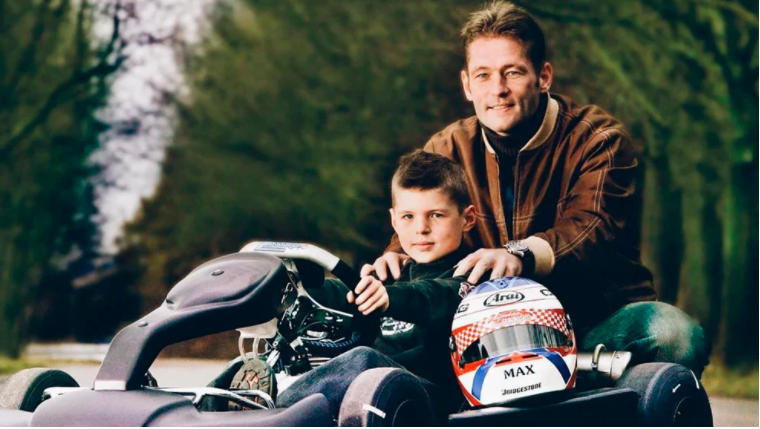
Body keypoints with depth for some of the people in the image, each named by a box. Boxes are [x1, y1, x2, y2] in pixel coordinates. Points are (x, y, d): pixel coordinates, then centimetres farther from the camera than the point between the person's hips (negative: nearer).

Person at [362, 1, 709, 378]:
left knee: (676, 334, -32)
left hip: (600, 320, -2)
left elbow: (593, 226, -22)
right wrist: (394, 261, -27)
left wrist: (522, 254, -45)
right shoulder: (448, 150, 10)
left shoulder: (598, 138, -4)